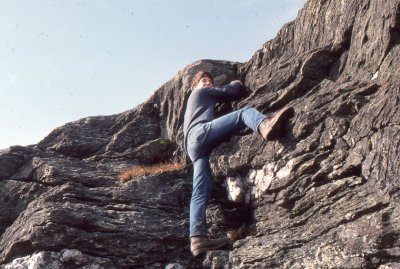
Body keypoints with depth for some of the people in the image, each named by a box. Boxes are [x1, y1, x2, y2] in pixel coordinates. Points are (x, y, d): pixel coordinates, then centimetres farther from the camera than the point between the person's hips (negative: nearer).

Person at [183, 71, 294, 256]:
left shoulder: (193, 103, 48)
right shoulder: (200, 92, 26)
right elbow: (231, 93, 22)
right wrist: (236, 84, 42)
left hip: (192, 147, 7)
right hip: (201, 132, -7)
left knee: (201, 192, -10)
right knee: (244, 112, -19)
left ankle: (197, 238, -25)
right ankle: (265, 126, -55)